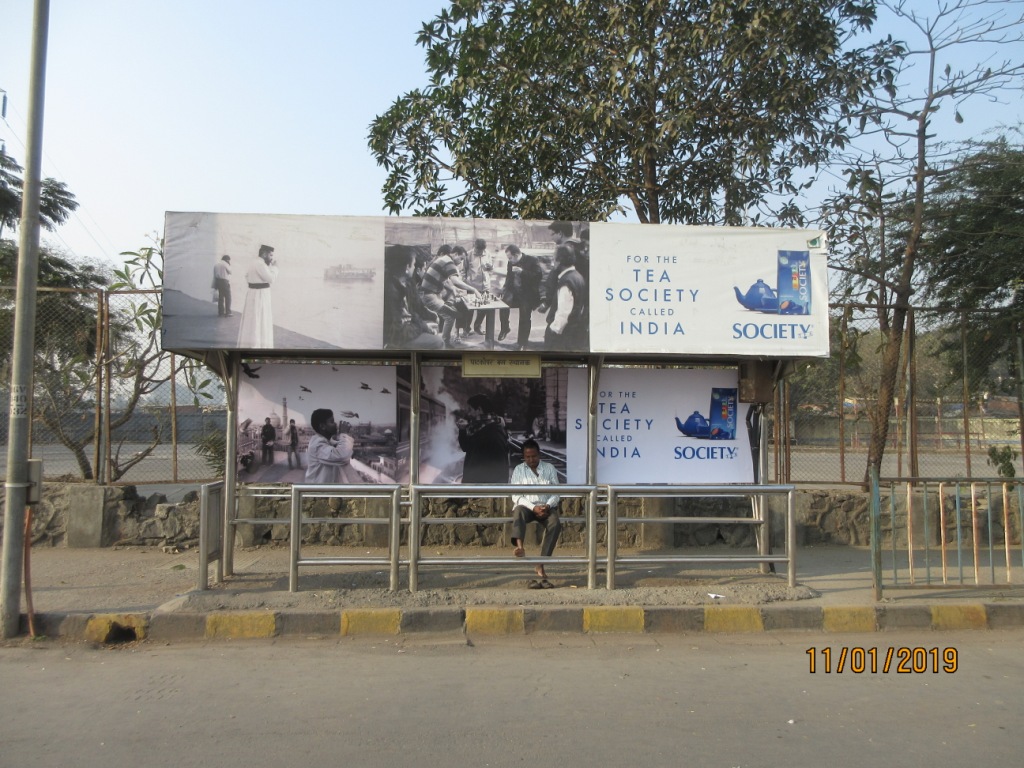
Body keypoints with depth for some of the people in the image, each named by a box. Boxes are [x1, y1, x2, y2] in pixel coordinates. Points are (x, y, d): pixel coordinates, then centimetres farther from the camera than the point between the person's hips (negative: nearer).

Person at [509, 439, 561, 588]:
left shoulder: (549, 468, 8)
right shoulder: (518, 470, 5)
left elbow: (556, 493, 6)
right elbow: (516, 496, -3)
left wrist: (548, 506, -15)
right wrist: (534, 508, -17)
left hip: (546, 507, 1)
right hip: (527, 506, -1)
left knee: (556, 524, -31)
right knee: (518, 511, -37)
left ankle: (540, 566, -32)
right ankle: (519, 546, -62)